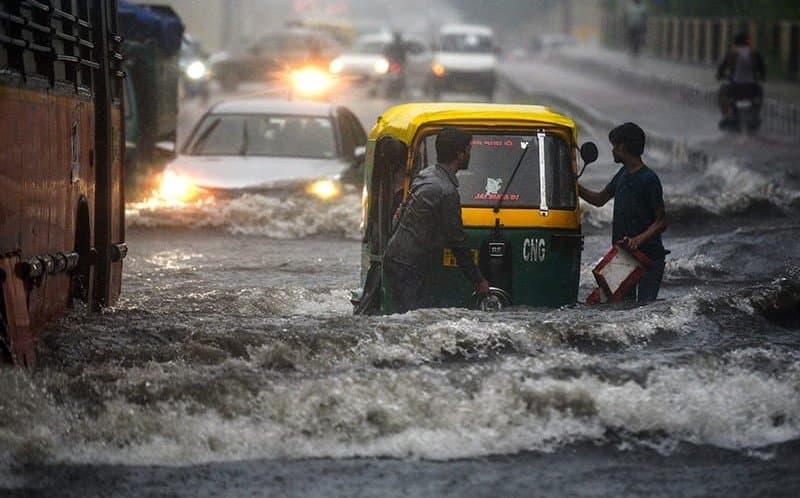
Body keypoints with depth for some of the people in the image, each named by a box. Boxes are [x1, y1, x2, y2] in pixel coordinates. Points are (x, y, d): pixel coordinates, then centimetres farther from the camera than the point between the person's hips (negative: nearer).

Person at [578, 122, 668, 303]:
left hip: (649, 256, -8)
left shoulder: (649, 179, -14)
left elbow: (661, 222, -13)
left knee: (645, 306, -12)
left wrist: (639, 239, -28)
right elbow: (599, 199, 26)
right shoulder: (623, 175, 11)